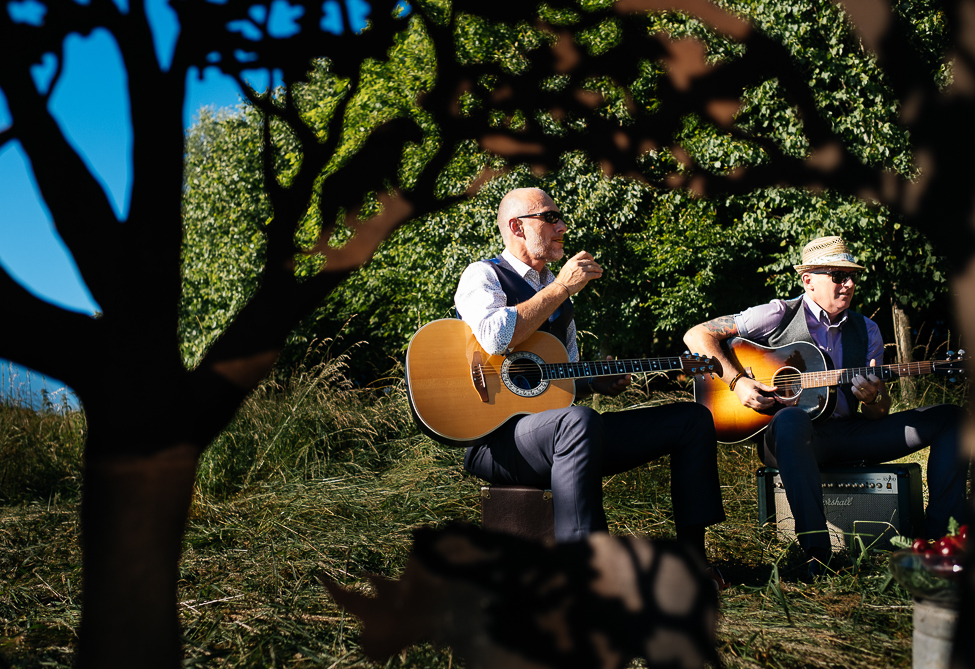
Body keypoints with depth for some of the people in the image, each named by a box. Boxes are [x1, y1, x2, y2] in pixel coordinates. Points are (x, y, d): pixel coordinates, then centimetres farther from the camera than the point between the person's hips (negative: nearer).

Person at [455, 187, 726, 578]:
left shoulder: (556, 290, 24)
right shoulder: (483, 276, 1)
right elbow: (495, 337, -23)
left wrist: (595, 383, 6)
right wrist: (562, 288, -14)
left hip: (557, 427, 8)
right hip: (497, 436, -8)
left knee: (694, 419, 1)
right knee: (579, 421, -43)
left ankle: (690, 555, -2)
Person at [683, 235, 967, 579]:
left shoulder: (866, 331, 14)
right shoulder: (779, 315, 0)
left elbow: (879, 415, 15)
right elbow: (697, 335, -5)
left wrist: (873, 397, -10)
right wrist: (737, 381, -16)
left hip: (850, 433, 6)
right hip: (791, 436, -5)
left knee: (949, 417, -5)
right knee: (791, 420, -44)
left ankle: (938, 537, -11)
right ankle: (815, 552, -40)